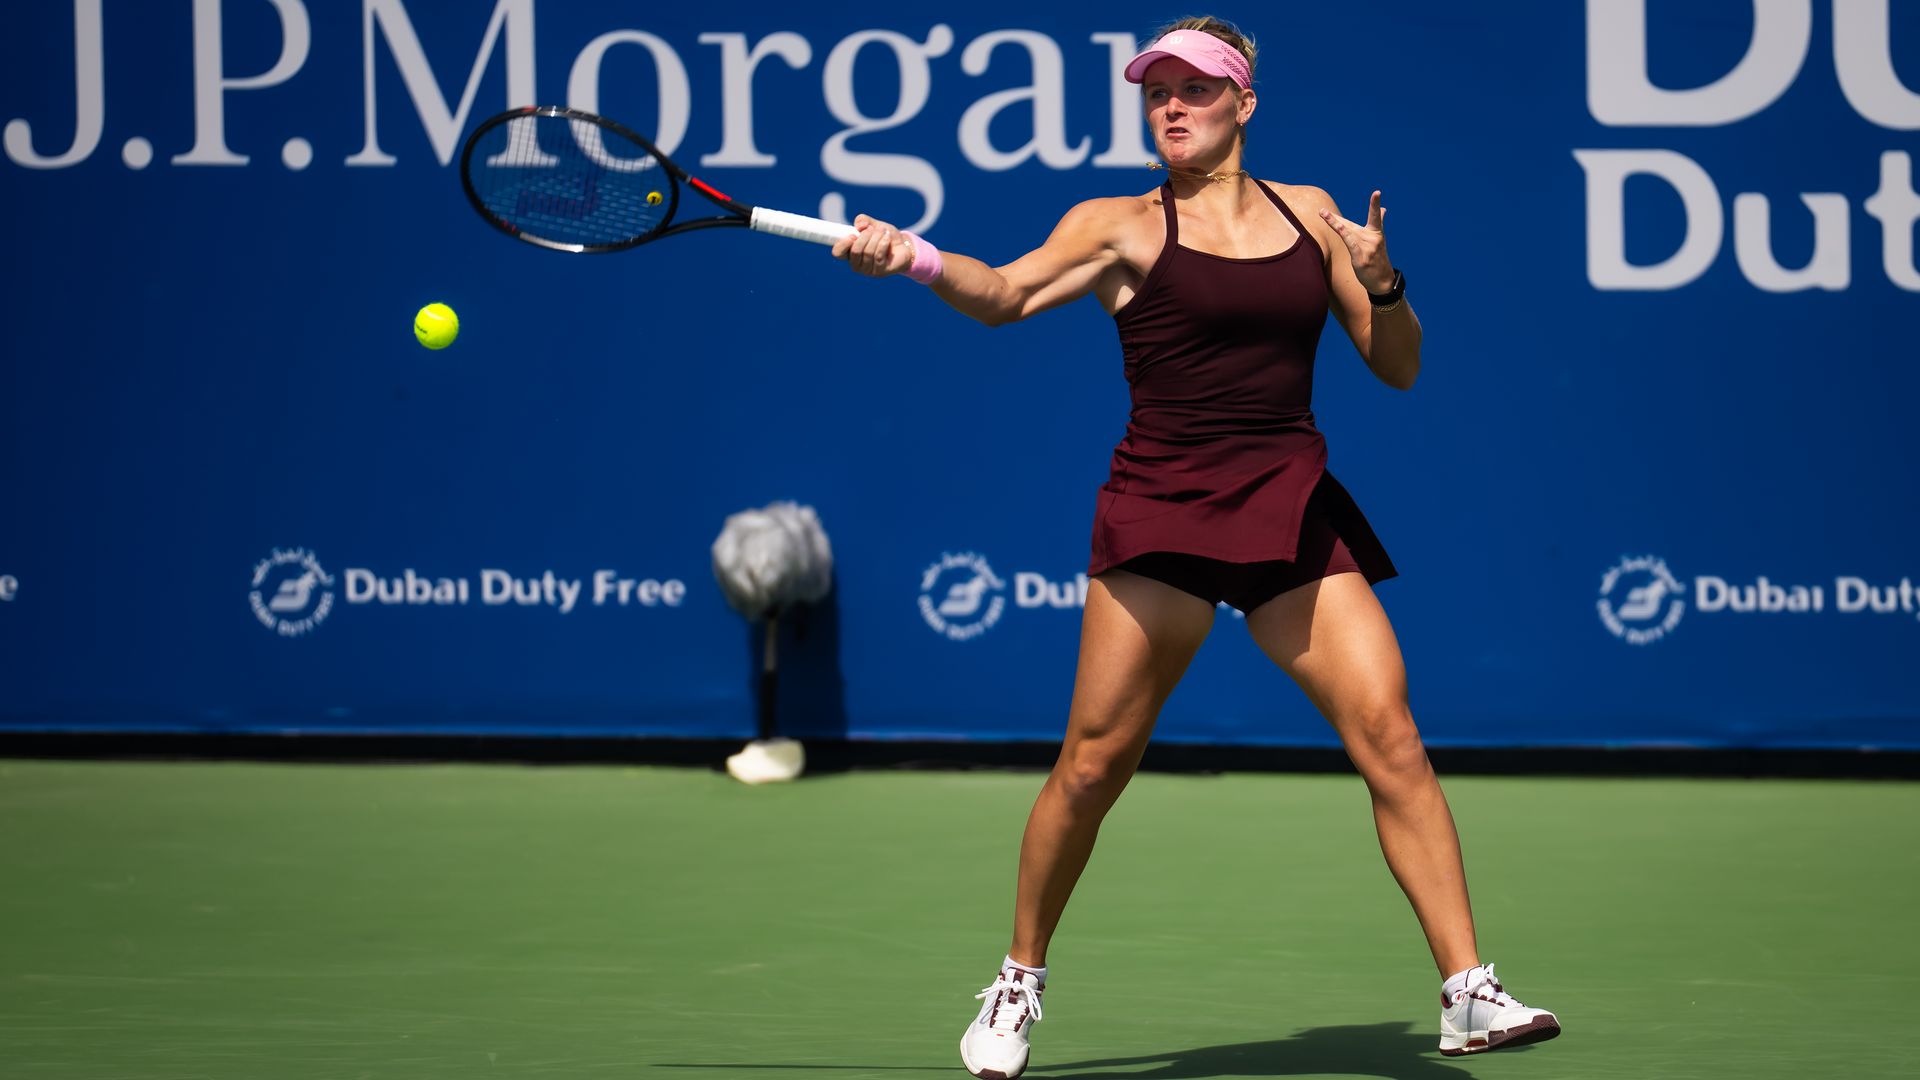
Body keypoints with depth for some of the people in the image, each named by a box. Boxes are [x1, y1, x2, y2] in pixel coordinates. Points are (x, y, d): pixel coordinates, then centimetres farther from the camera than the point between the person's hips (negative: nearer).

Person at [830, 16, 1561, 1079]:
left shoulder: (1311, 215, 13)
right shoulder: (1122, 226, 5)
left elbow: (1399, 368, 14)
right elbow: (1007, 291, -9)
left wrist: (1381, 283, -5)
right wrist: (917, 259, -28)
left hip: (1295, 515, 2)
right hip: (1162, 509, -2)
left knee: (1391, 742, -9)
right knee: (1093, 762, -3)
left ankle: (1468, 994, -9)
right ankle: (1019, 981, 17)